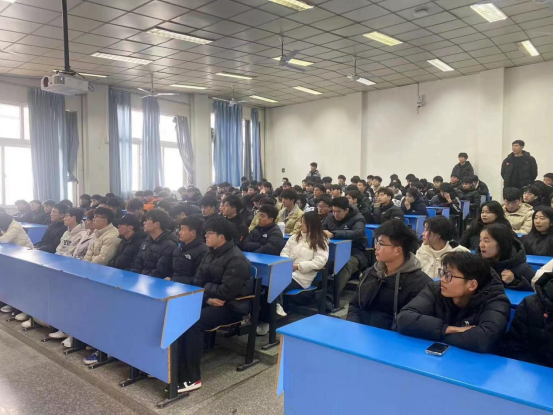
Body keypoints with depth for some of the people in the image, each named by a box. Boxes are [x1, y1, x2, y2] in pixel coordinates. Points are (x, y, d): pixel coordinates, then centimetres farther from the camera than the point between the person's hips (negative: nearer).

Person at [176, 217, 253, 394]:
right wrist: (207, 298, -14)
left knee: (193, 323, -29)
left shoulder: (236, 260, -18)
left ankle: (191, 378, -22)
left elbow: (225, 292, -25)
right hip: (211, 301, 9)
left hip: (232, 307, -9)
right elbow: (197, 282, 7)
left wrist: (205, 288, -8)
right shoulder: (210, 254, 11)